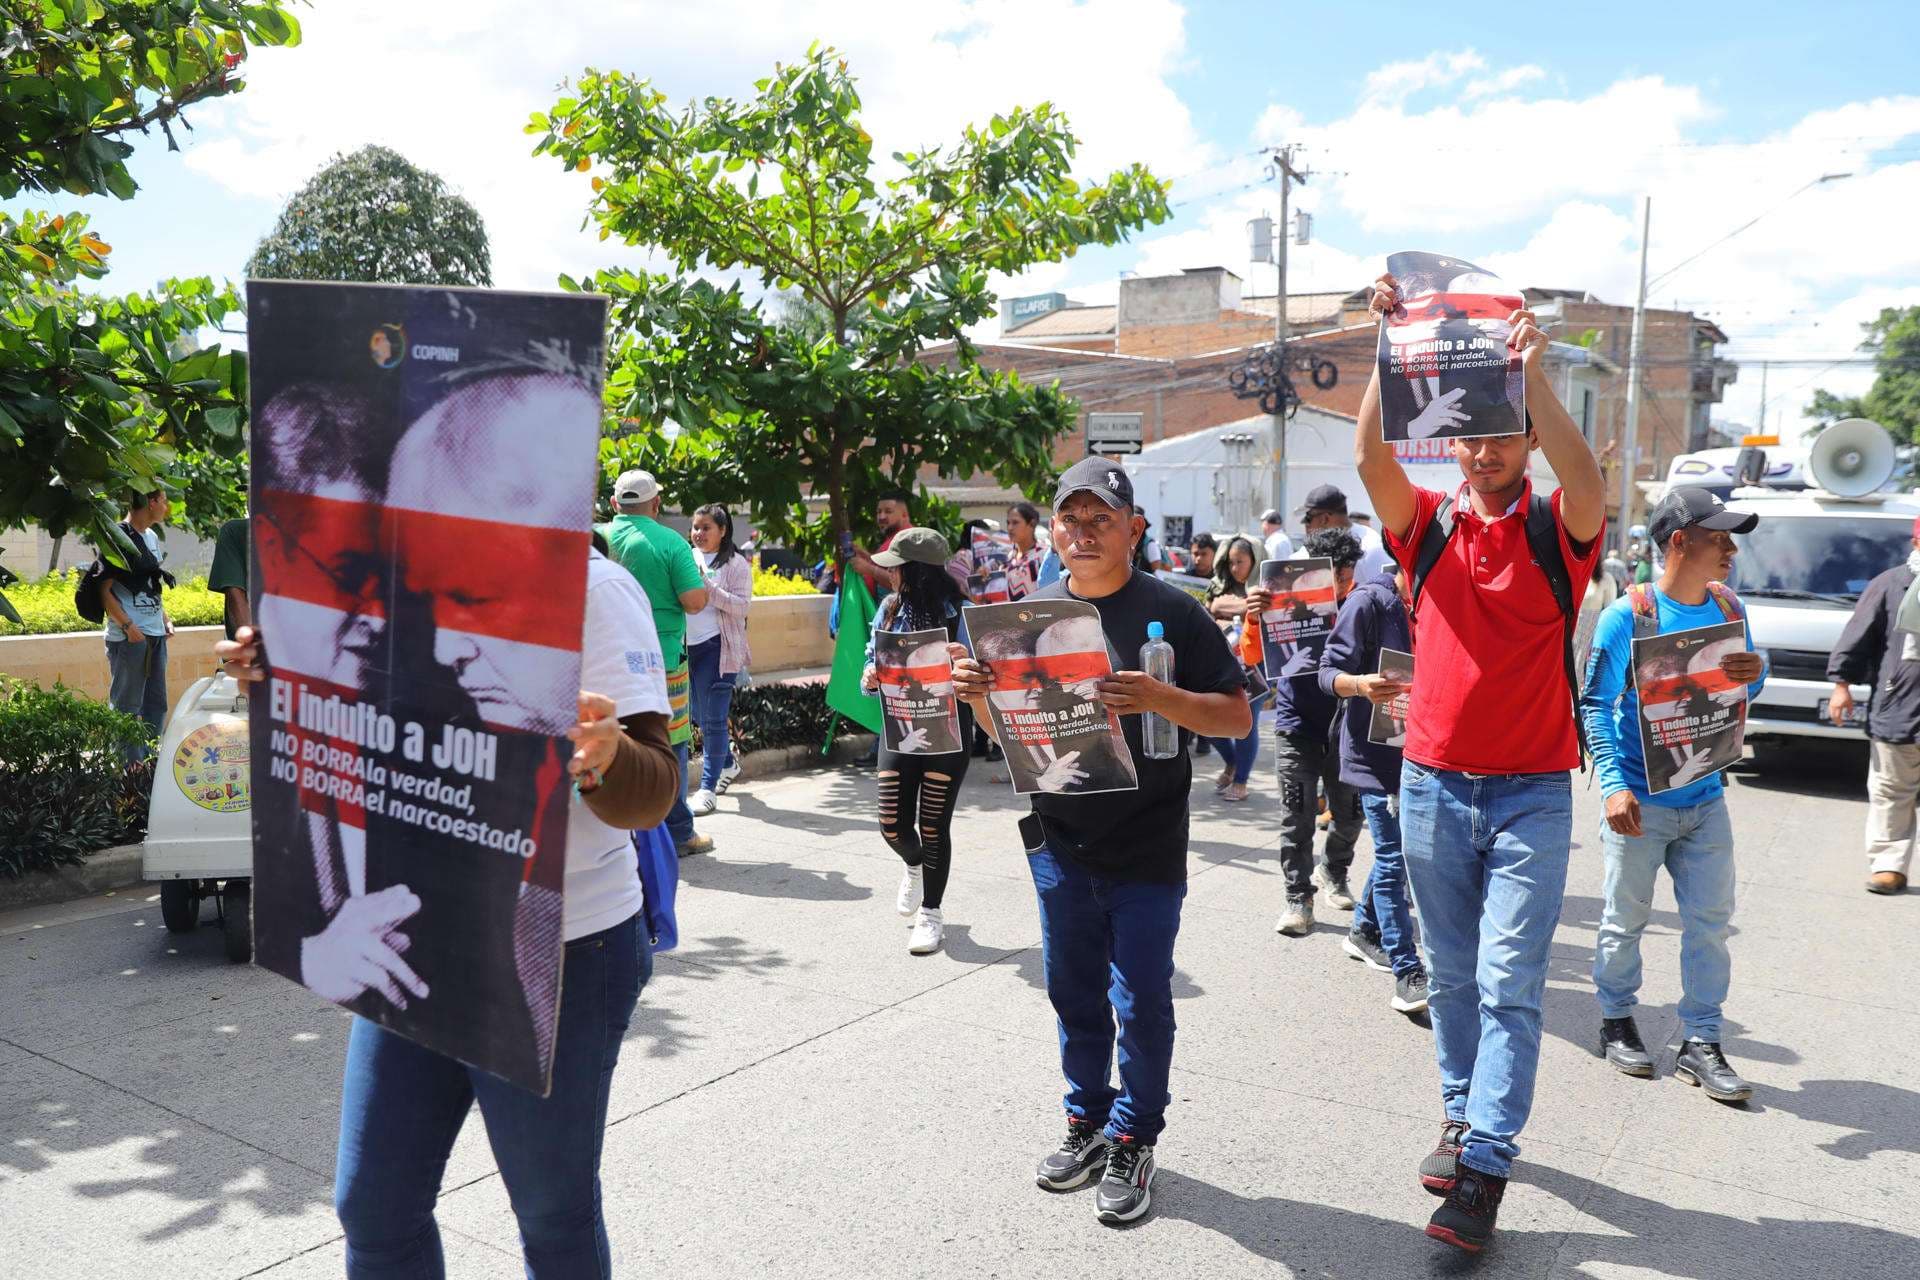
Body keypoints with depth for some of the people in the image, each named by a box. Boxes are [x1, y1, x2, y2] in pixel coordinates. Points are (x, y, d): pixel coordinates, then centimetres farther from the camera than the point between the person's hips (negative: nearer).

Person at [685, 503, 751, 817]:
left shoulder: (736, 564, -4)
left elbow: (743, 606, -11)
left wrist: (708, 588, -19)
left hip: (718, 647, -6)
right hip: (689, 645, 6)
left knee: (712, 717, -5)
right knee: (699, 714, 15)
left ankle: (708, 788, 1)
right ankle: (727, 763, 38)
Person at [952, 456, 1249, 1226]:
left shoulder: (1170, 612, -8)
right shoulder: (1032, 612, 3)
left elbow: (1237, 718, -8)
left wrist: (1160, 699, -26)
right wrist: (978, 693, -12)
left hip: (1147, 852, -3)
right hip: (1060, 844, 4)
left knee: (1140, 1004, 5)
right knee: (1074, 995, 15)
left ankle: (1133, 1141, 24)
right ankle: (1088, 1120, 34)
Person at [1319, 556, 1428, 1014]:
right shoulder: (1368, 602, -11)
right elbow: (1330, 672, -13)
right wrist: (1360, 685, -34)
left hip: (1412, 749, 7)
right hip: (1374, 751, -7)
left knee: (1396, 849, 17)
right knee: (1393, 857, -7)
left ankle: (1365, 931, 36)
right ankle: (1407, 972, -3)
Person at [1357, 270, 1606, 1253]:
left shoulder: (1557, 533, -1)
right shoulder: (1428, 526, 3)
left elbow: (1586, 479, -23)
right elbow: (1370, 457, -13)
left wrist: (1532, 368, -26)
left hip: (1530, 793, -2)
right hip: (1433, 785, 3)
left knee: (1509, 984, -3)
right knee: (1451, 977, 14)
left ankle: (1485, 1167, 2)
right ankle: (1463, 1118, 29)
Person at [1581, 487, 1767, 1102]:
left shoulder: (1728, 606, 3)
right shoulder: (1627, 615, -14)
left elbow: (1743, 686, 15)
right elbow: (1595, 704, -12)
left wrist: (1755, 673, -10)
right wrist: (1613, 784, -21)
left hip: (1705, 799, 5)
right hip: (1641, 801, -5)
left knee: (1710, 923, 8)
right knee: (1626, 920, 9)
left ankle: (1700, 1043, 20)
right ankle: (1616, 1022, 28)